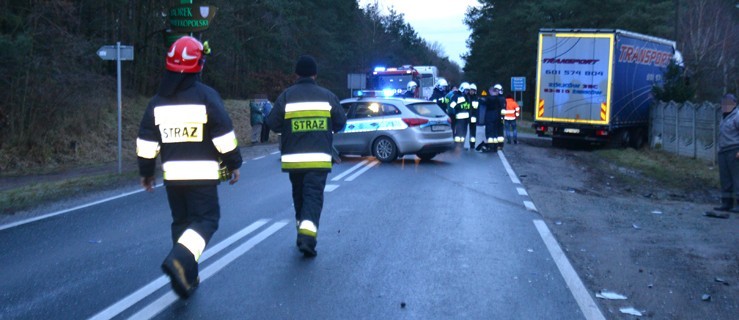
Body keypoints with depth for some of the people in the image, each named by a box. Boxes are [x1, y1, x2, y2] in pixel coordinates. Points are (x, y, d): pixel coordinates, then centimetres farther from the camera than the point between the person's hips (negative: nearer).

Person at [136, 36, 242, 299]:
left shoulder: (158, 101, 6)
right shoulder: (206, 96, -8)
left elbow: (146, 142, 7)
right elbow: (224, 136, -10)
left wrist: (146, 172, 17)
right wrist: (234, 164, 1)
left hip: (172, 175, 5)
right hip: (202, 174, -5)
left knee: (181, 222, 15)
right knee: (205, 219, 0)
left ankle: (187, 277, 18)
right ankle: (179, 260, -25)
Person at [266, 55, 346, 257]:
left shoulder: (286, 96, -2)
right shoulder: (327, 96, 1)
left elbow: (273, 123, -4)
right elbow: (340, 123, 5)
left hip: (293, 158, 2)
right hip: (319, 158, -1)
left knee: (299, 195, 18)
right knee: (314, 196, -3)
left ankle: (303, 235, 28)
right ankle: (307, 237, -19)